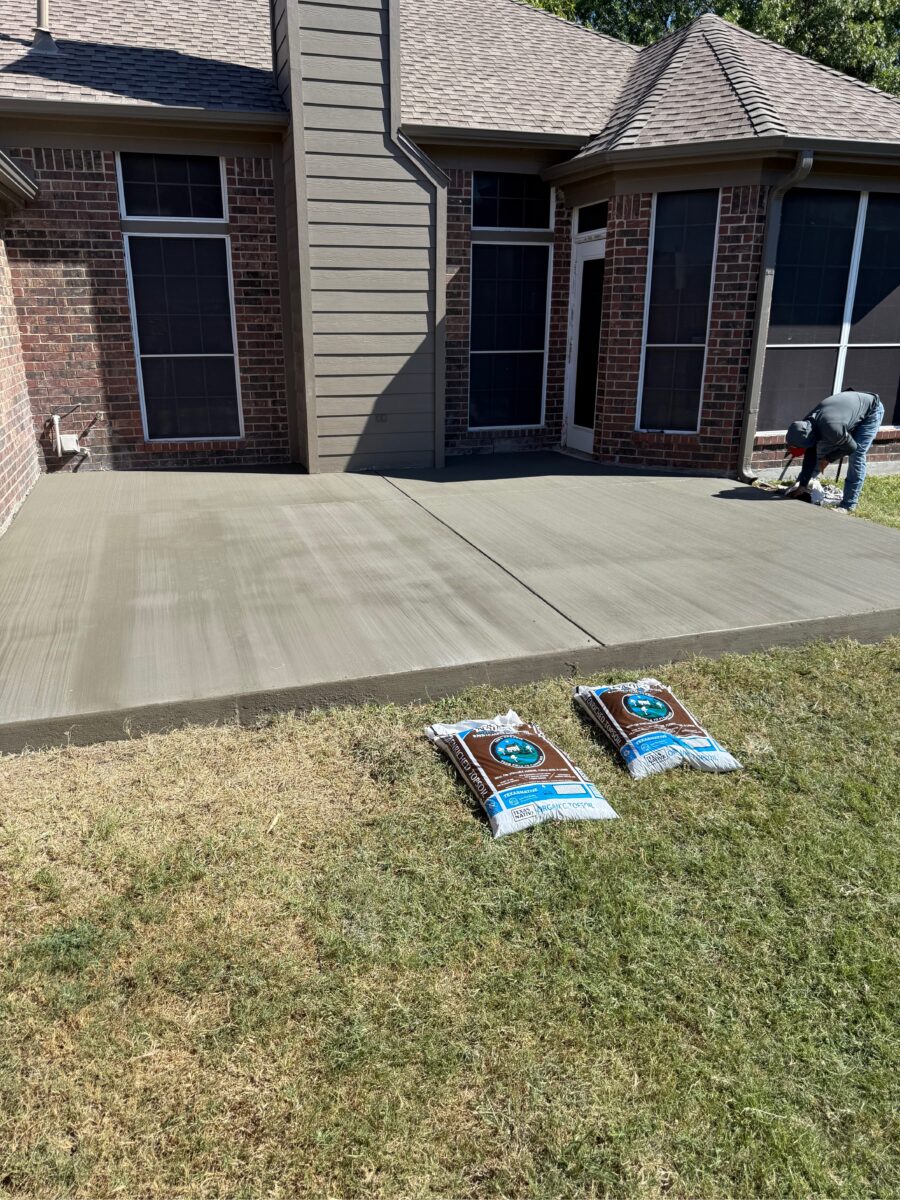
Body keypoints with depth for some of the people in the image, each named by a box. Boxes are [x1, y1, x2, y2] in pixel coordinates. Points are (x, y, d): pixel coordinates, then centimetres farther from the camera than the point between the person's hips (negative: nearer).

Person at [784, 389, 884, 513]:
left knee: (857, 456, -15)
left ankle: (848, 505, -10)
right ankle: (804, 481, 25)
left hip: (872, 410, -7)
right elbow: (810, 455, -7)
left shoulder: (831, 429, -42)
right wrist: (803, 484, -5)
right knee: (823, 448, 6)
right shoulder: (807, 425, -19)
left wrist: (828, 459, -10)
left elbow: (851, 447, -23)